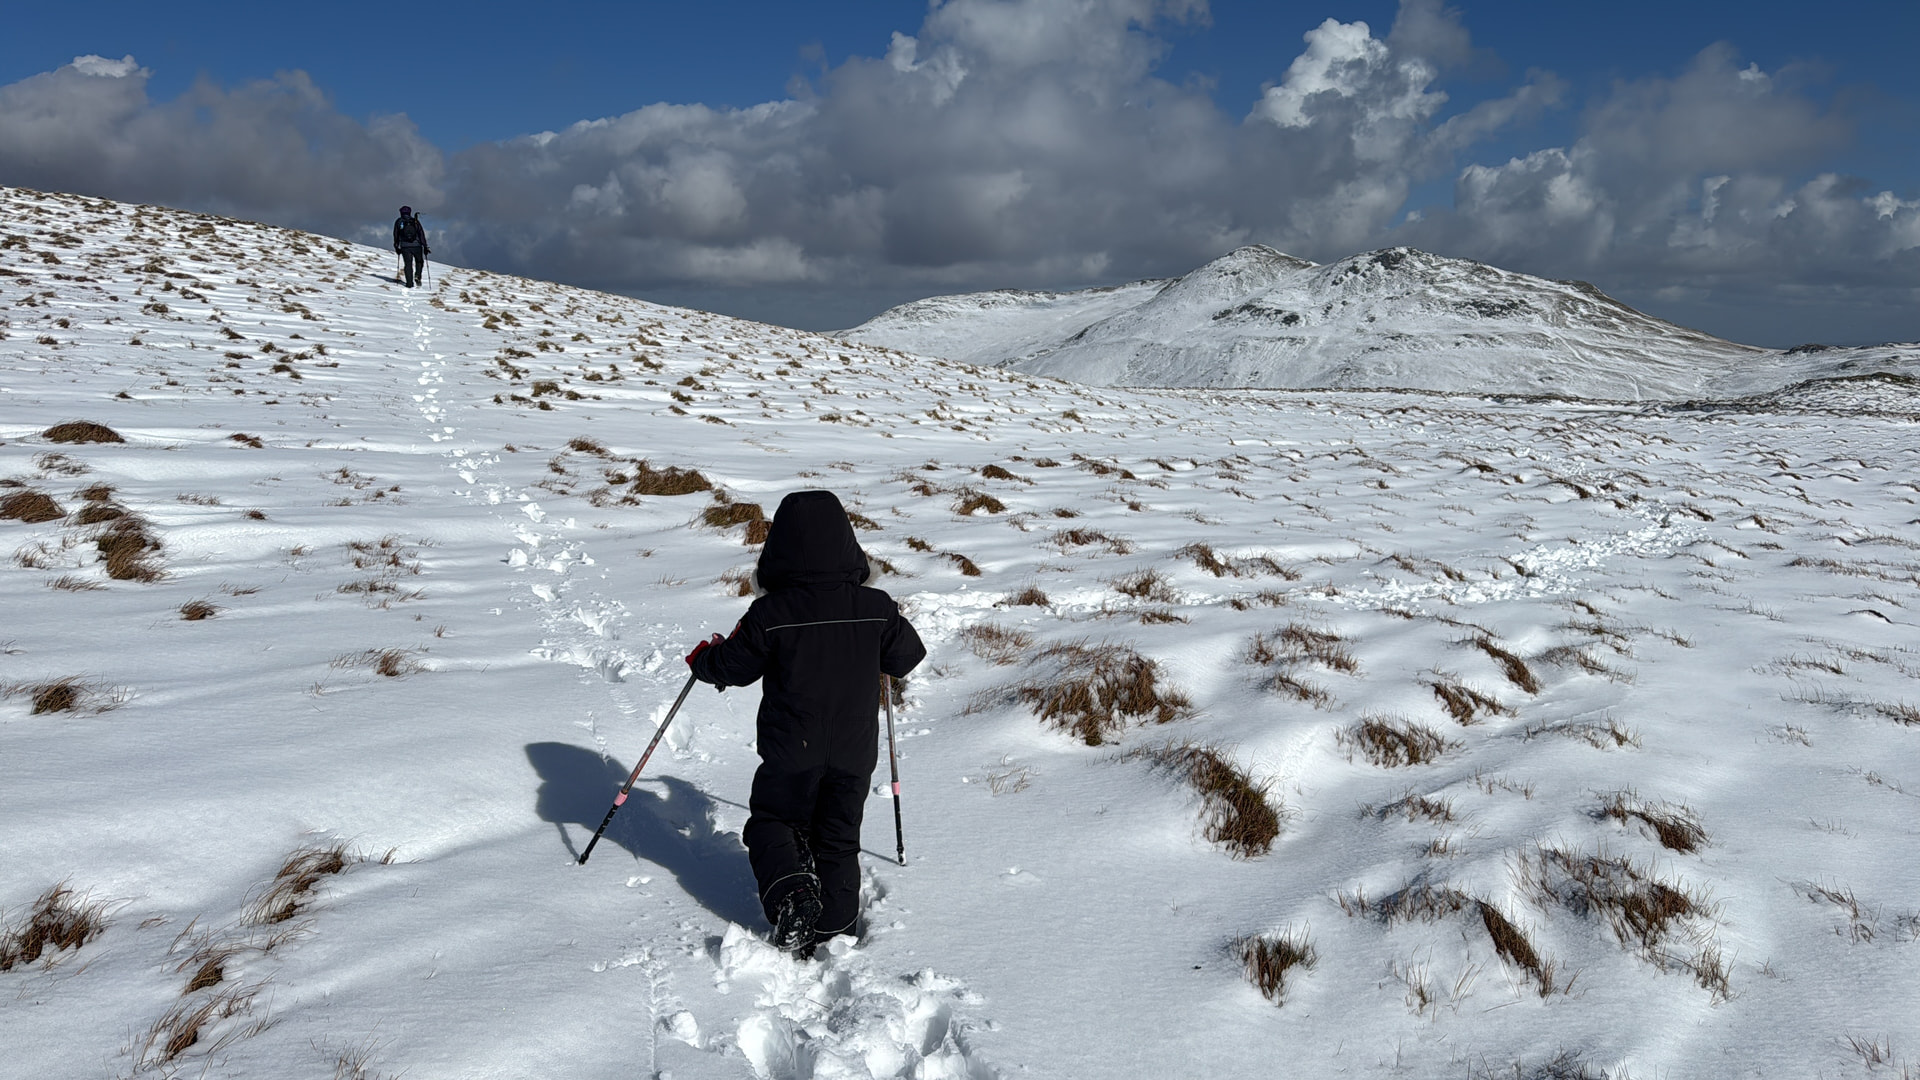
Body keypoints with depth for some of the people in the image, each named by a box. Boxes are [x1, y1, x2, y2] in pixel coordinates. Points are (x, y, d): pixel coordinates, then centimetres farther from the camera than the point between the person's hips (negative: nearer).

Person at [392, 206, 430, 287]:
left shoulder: (398, 222, 7)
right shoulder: (415, 221, 4)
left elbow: (395, 235, 12)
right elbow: (421, 234, -1)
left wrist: (396, 247, 21)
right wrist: (425, 246, 1)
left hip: (405, 247, 0)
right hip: (416, 245, 0)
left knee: (408, 265, 6)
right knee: (419, 262, 19)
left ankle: (409, 283, 0)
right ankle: (417, 276, -3)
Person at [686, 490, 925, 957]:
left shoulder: (771, 612, -16)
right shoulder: (876, 608, -9)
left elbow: (733, 666, -4)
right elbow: (907, 657, 6)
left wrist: (703, 658, 17)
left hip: (792, 752, -2)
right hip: (854, 752, 3)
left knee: (770, 823, 18)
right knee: (838, 841, 18)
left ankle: (792, 894, -7)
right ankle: (833, 932, 21)